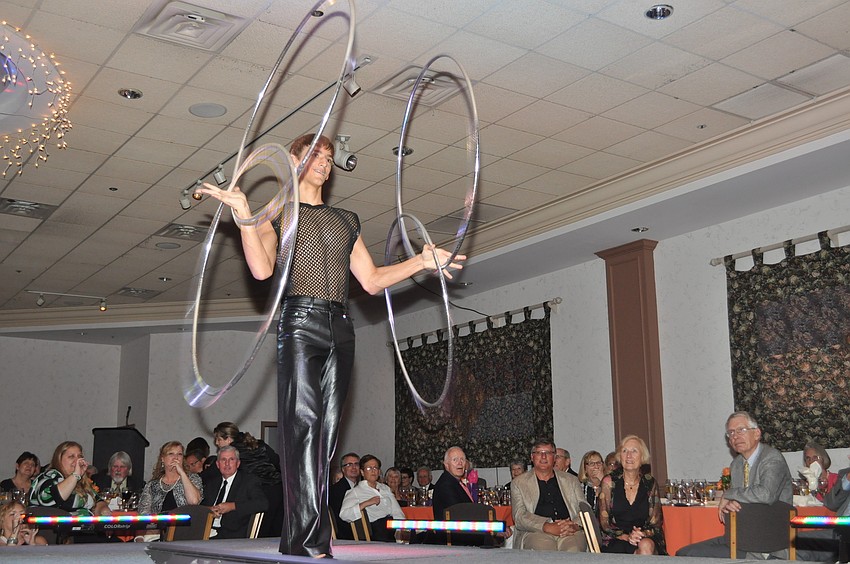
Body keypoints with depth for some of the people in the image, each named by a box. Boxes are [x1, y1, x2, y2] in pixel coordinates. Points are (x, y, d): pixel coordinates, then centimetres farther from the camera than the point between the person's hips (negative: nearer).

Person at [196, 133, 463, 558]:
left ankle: (298, 540, 1)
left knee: (327, 428, -2)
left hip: (340, 330, 5)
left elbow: (371, 280, 20)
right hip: (300, 323, -5)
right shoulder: (277, 214, 12)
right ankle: (310, 539, -15)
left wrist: (422, 261, 14)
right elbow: (262, 269, -6)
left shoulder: (345, 220, 26)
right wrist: (243, 213, -12)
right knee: (303, 420, -14)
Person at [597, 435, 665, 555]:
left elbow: (656, 523, 7)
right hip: (615, 543, -2)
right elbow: (604, 523, 0)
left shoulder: (650, 483, 6)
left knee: (646, 546, -33)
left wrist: (643, 534, -15)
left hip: (647, 538, 3)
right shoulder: (609, 482, 0)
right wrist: (626, 537, -17)